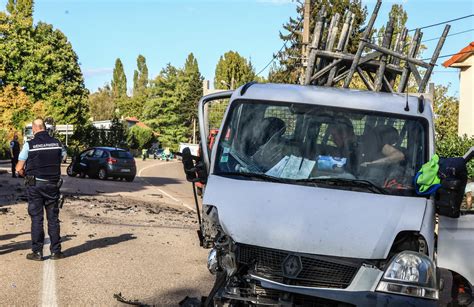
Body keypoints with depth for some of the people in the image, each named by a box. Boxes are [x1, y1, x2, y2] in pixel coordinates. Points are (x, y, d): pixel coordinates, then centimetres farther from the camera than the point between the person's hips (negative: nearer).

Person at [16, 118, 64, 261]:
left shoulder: (29, 144, -8)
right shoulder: (57, 143, 2)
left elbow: (19, 168, -6)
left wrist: (27, 176, 12)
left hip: (35, 185, -2)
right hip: (53, 185, 3)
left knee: (36, 219, 3)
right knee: (53, 218, 8)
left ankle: (37, 252, 5)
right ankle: (56, 251, 10)